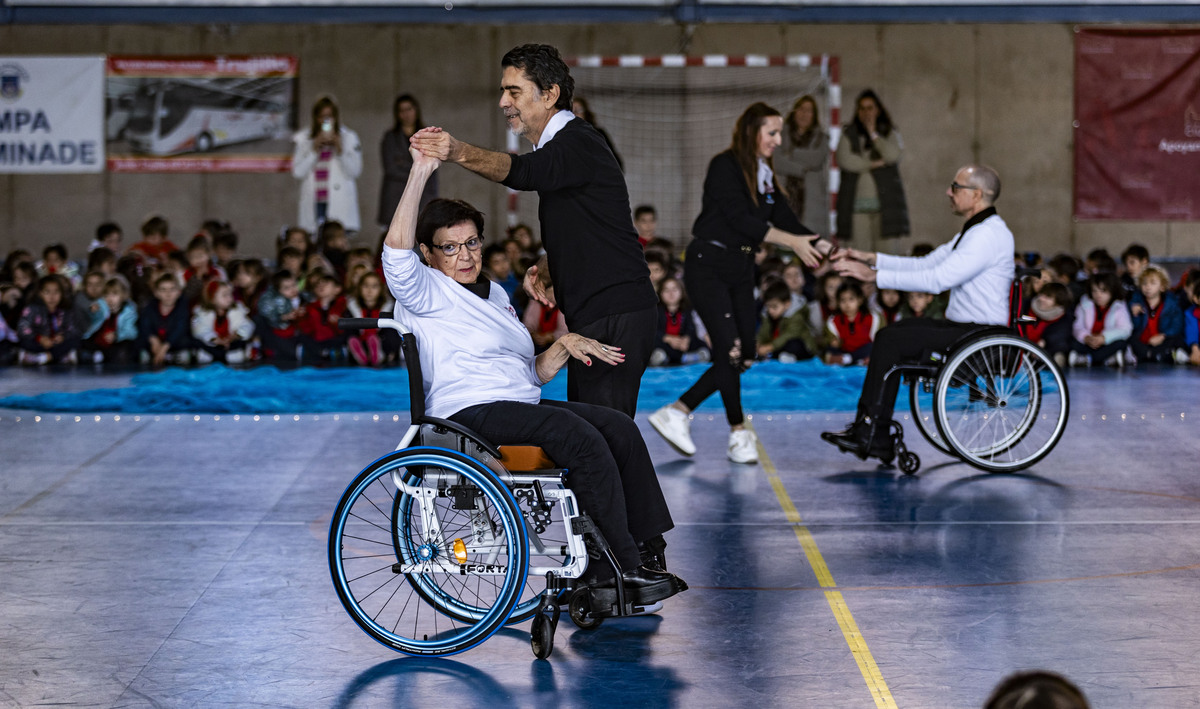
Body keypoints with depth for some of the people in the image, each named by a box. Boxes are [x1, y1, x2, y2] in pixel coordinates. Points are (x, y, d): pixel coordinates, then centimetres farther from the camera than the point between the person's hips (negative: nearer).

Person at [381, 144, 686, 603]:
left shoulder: (495, 294, 26)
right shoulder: (426, 291, 3)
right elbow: (396, 252, -21)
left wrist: (564, 347, 9)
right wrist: (419, 174, -25)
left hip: (523, 406, 8)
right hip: (471, 414, -8)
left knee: (620, 428, -14)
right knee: (579, 436, -29)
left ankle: (647, 552, -15)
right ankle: (622, 569, -28)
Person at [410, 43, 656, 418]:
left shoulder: (579, 142, -12)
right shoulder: (557, 146, 21)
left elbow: (523, 172, -34)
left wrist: (461, 153, -50)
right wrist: (542, 271, 8)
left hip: (616, 317, -11)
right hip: (591, 317, 11)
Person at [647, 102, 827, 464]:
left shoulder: (764, 176, 13)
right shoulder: (725, 166, -12)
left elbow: (787, 220, 9)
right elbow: (741, 220, -20)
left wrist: (826, 249, -4)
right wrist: (792, 241, -22)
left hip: (741, 270, 8)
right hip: (708, 267, -8)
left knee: (744, 356, 2)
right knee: (730, 350, -14)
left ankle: (676, 413, 10)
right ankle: (739, 433, -3)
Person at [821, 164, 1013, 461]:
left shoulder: (989, 235, -18)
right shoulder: (972, 231, 17)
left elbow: (937, 279, -24)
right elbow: (926, 264, 17)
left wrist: (875, 276, -21)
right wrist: (870, 258, 8)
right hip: (962, 326, 10)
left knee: (892, 340, -15)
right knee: (892, 333, 4)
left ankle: (870, 433, -10)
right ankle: (875, 438, -3)